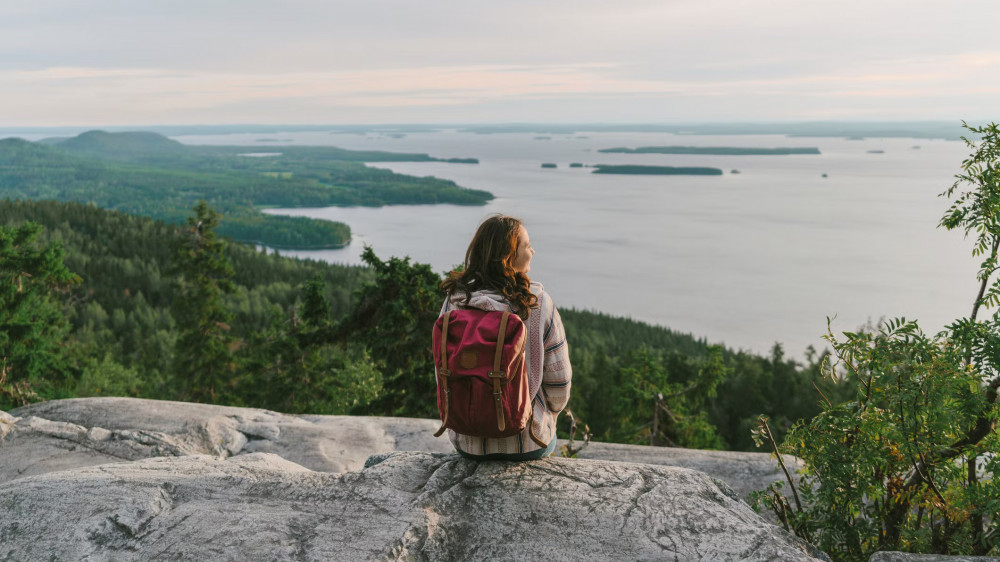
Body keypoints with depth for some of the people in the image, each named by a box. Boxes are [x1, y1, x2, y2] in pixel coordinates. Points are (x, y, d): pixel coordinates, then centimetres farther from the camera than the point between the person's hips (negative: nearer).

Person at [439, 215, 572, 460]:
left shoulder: (454, 303, -9)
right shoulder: (538, 303, -16)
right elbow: (559, 378, -10)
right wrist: (549, 413, 12)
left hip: (467, 441, 3)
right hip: (527, 443, -2)